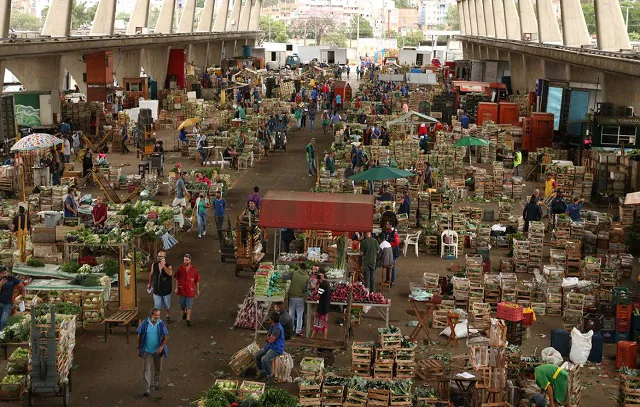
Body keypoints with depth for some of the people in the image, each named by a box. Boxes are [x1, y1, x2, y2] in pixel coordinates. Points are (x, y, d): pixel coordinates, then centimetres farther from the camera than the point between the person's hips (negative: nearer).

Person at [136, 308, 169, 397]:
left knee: (158, 369, 16)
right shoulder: (145, 323, -9)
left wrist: (162, 346, -19)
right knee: (146, 370, -4)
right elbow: (139, 336, 1)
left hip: (158, 351, 2)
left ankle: (155, 384, 41)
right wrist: (138, 348, 2)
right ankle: (146, 390, -5)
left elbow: (165, 337, -3)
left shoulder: (161, 324, -6)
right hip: (146, 351, -2)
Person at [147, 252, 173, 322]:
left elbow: (170, 273, -37)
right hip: (156, 289, 1)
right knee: (157, 306, 4)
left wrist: (163, 266, -40)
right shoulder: (154, 265, -5)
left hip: (166, 290, -1)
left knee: (167, 306, 16)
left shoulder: (168, 266, -15)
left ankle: (168, 316, 40)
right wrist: (149, 284, 21)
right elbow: (151, 274, 12)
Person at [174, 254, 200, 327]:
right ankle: (184, 312, 48)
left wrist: (197, 290, 2)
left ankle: (188, 320, 10)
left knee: (189, 306, 0)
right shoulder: (180, 269, -8)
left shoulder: (194, 270, -11)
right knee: (182, 305, 17)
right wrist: (176, 287, -1)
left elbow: (197, 281, -2)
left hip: (190, 290, -2)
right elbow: (177, 279, 2)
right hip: (181, 290, 2)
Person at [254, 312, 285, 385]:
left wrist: (268, 337, -2)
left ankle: (270, 377, -18)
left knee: (264, 359, -30)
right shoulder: (272, 326, 5)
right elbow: (268, 337, 18)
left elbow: (270, 340, -25)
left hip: (277, 349, -10)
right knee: (256, 356, 2)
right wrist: (269, 338, -5)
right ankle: (261, 372, 20)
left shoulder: (278, 329, -26)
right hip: (270, 346, 10)